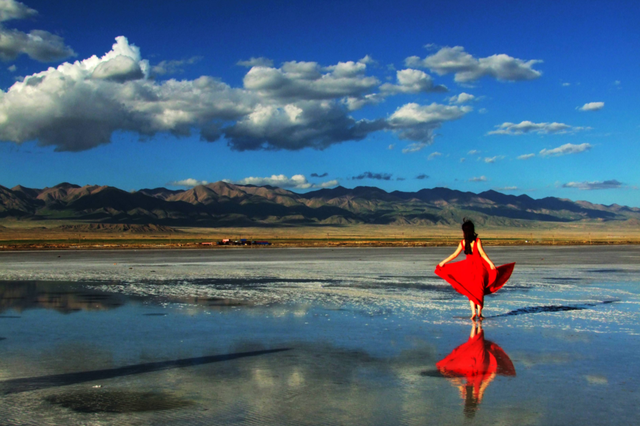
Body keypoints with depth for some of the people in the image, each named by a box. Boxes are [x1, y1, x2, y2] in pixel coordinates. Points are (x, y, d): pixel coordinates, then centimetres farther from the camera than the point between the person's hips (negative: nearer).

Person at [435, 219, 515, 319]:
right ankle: (479, 313, 6)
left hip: (468, 266, 2)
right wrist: (490, 263, -20)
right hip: (479, 265, -2)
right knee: (480, 290, 8)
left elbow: (455, 254, 4)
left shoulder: (462, 242, 1)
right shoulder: (477, 241, -7)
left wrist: (443, 262, 14)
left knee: (470, 291, 12)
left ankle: (473, 312, -2)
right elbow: (482, 253, -16)